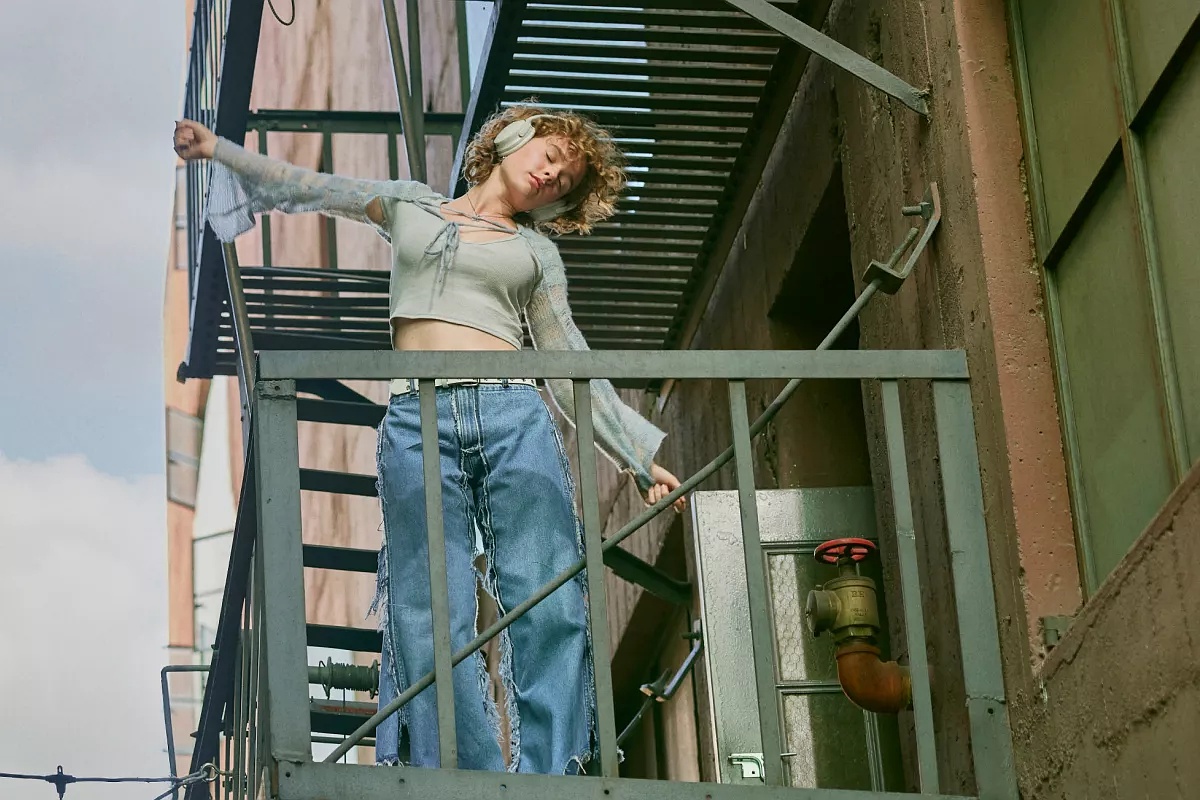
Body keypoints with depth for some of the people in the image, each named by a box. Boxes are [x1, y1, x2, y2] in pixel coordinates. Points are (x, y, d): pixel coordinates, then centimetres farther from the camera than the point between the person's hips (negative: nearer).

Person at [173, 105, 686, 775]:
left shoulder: (538, 251, 21)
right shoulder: (410, 205, 22)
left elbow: (573, 366, 20)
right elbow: (307, 188, 19)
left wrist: (641, 455, 15)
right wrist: (217, 148, 10)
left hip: (516, 418, 1)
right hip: (418, 421, -1)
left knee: (547, 608, -10)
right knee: (434, 617, -9)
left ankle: (550, 778, -10)